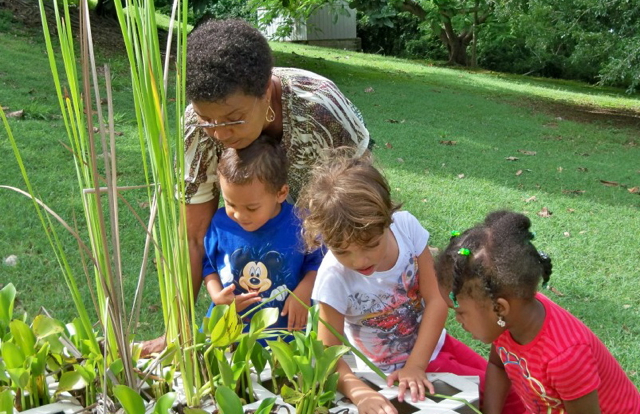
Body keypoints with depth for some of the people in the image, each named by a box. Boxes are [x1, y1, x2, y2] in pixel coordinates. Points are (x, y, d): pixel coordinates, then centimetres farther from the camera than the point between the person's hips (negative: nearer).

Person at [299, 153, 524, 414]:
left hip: (431, 343, 4)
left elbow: (436, 300, -16)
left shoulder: (406, 226, -22)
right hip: (396, 369, -4)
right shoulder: (334, 276, -29)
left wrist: (415, 366, -21)